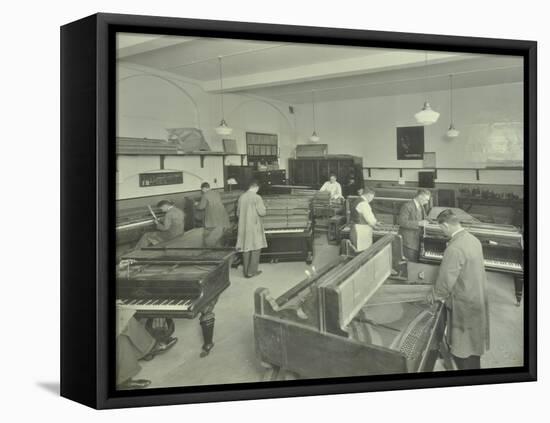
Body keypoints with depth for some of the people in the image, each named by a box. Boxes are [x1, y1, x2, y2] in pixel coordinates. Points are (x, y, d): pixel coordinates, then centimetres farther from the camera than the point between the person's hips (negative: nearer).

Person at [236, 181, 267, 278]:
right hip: (254, 227, -5)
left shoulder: (241, 197, 4)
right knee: (255, 249, 4)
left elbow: (238, 213, 11)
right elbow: (262, 212, -14)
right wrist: (263, 208, 6)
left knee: (246, 249, 12)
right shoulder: (257, 197, -13)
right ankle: (251, 271, 4)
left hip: (243, 228, 5)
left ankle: (246, 271, 16)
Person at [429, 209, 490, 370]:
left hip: (465, 304, -9)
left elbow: (446, 278, -25)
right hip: (478, 297, 9)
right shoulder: (473, 239, 0)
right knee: (473, 342, 24)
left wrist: (436, 295, -6)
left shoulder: (454, 248, -29)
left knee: (463, 349, 9)